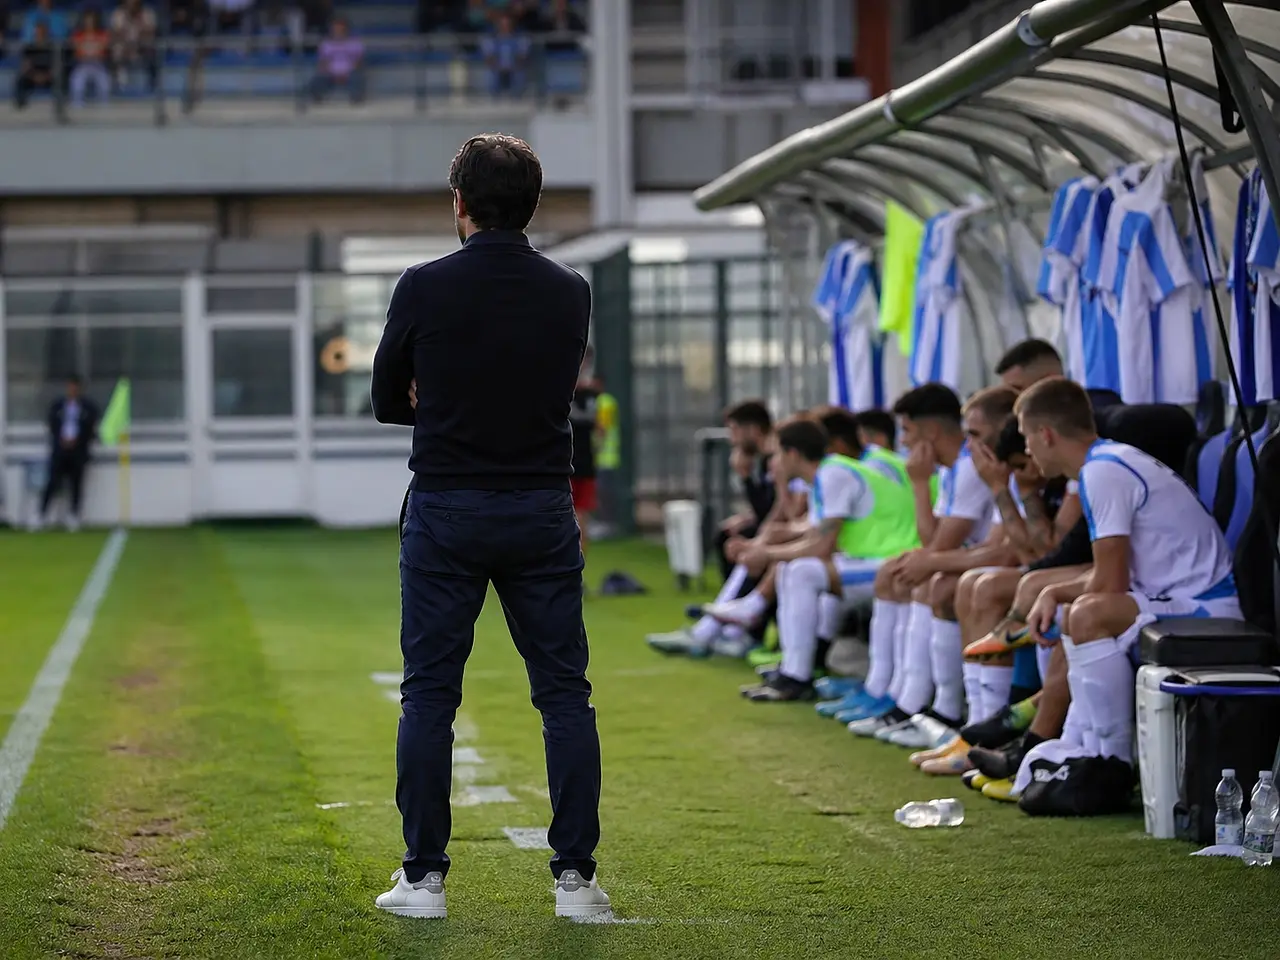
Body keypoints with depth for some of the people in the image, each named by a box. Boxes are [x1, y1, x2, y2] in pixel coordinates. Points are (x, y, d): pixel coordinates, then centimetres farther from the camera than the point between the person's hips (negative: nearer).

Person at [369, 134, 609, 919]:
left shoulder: (424, 288, -7)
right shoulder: (571, 294, 0)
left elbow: (388, 402, 4)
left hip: (446, 514, -2)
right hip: (542, 514, 2)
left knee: (429, 697, 5)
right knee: (565, 696, 6)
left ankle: (425, 876, 5)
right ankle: (576, 876, 4)